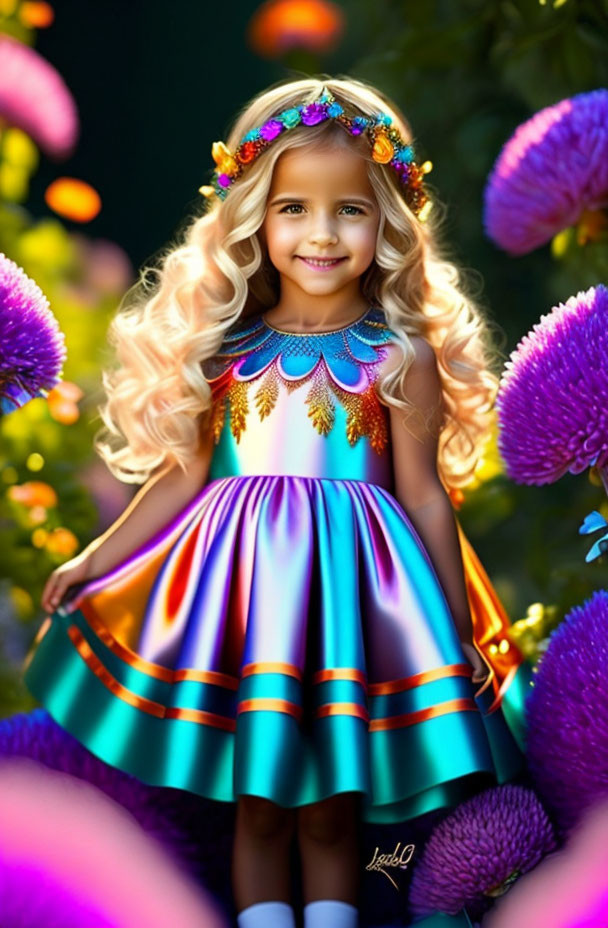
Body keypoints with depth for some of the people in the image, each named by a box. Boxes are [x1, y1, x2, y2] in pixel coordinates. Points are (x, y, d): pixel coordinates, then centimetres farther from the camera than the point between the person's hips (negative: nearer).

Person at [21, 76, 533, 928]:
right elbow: (183, 475, 9)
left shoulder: (399, 356, -3)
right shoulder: (225, 346, 3)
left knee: (332, 812, 5)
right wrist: (94, 564, 11)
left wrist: (459, 629, 3)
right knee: (256, 808, 9)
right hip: (242, 581, 2)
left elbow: (424, 496, 0)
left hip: (352, 584, -2)